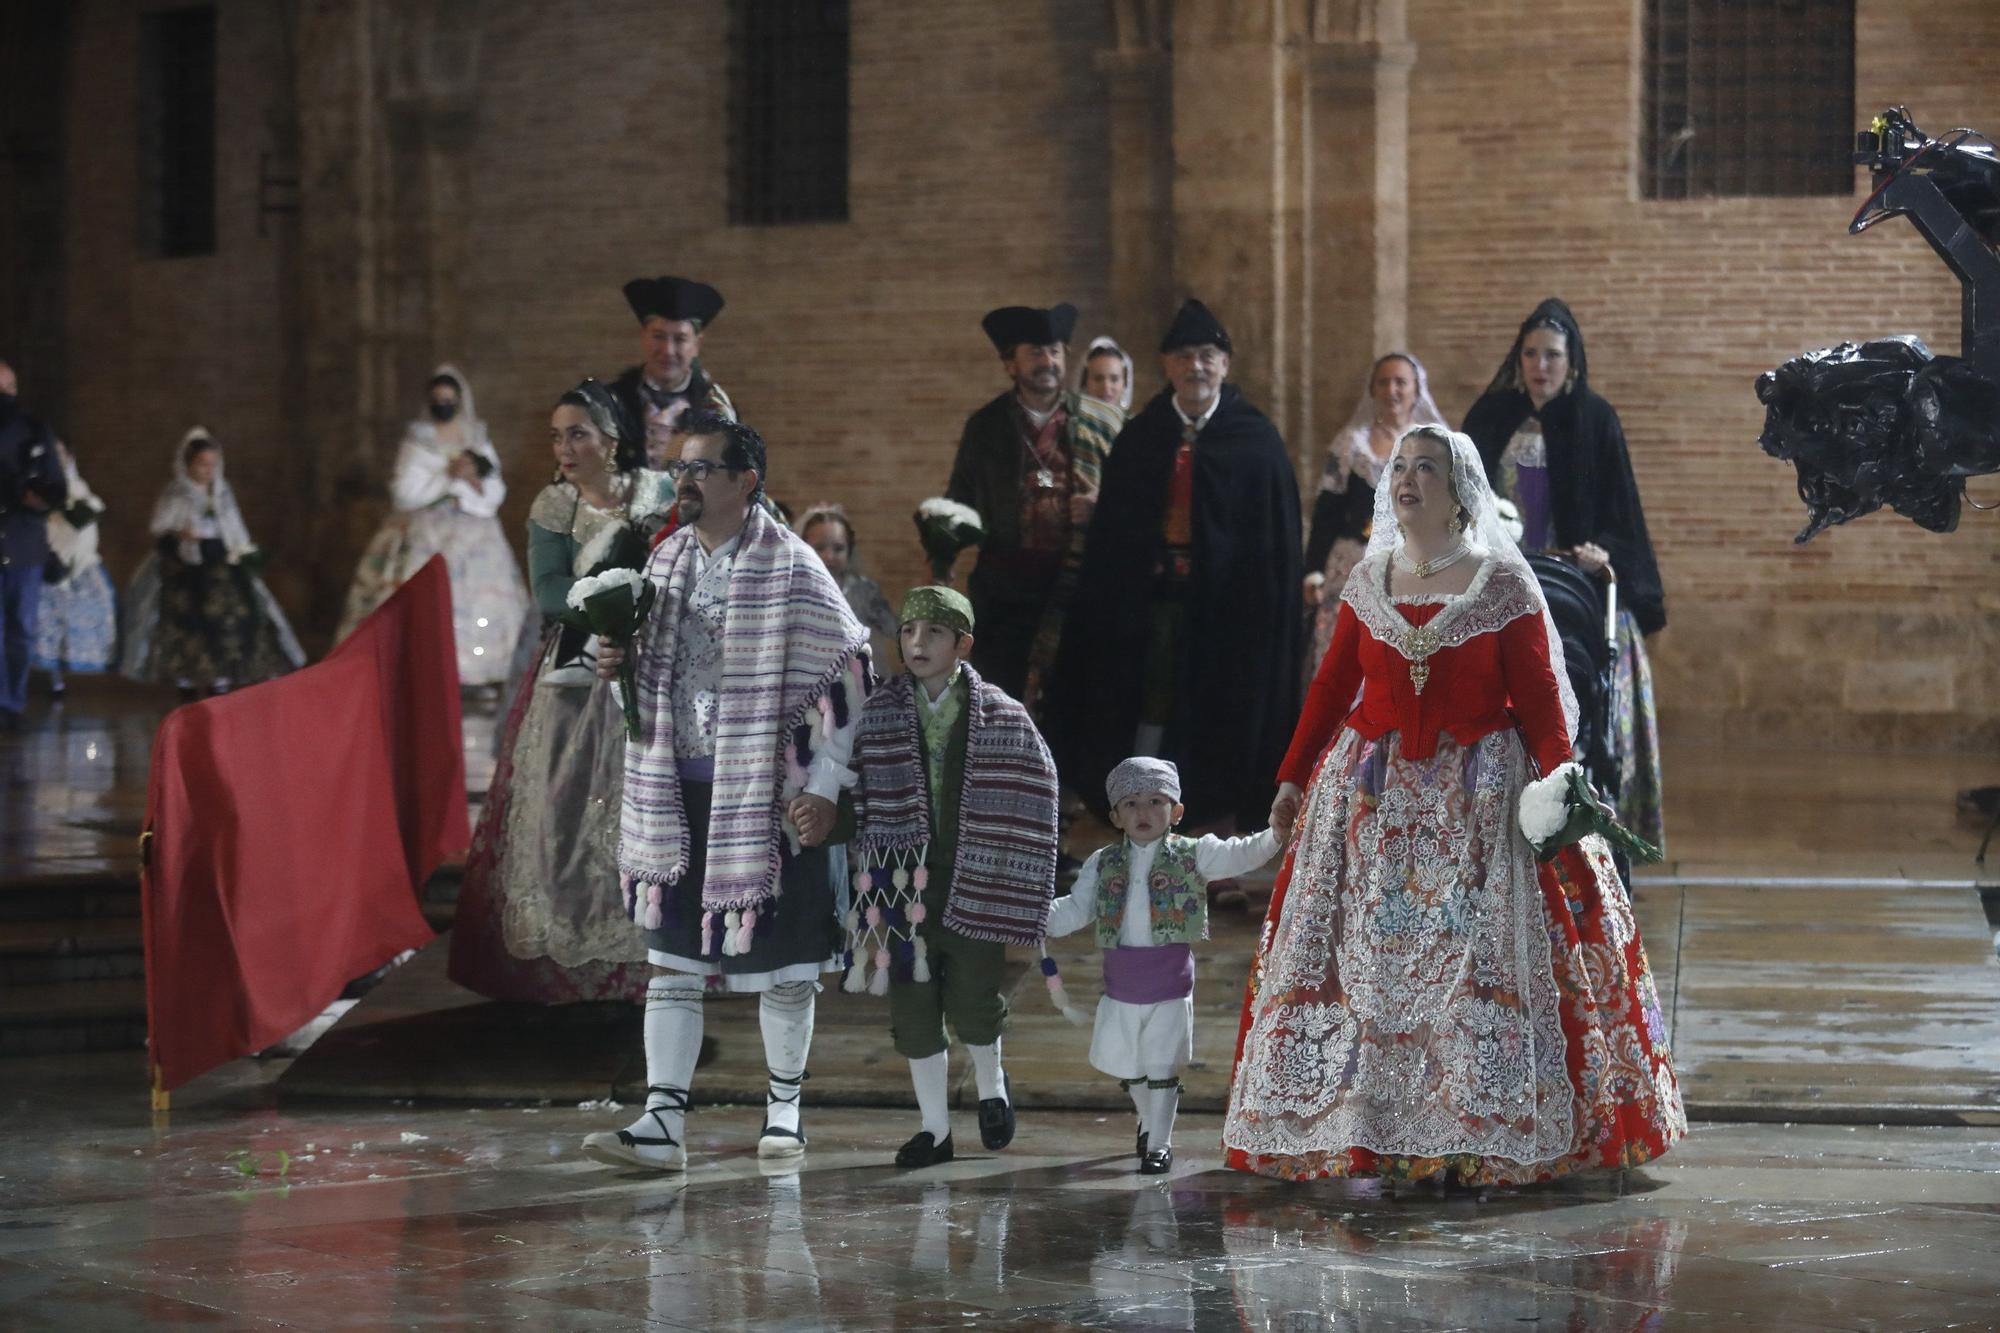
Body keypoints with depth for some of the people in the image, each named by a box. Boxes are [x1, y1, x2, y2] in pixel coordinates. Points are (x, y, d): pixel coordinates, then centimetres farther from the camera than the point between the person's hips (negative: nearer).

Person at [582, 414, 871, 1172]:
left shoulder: (788, 568, -10)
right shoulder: (666, 560, 8)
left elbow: (849, 673, -9)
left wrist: (826, 788, -13)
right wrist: (619, 667, -2)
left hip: (765, 793, -5)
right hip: (678, 792, 5)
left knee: (781, 959, 6)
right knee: (672, 956, 0)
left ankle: (785, 1108, 23)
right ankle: (662, 1124, -2)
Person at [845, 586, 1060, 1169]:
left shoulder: (1001, 718, -1)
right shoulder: (877, 715, 1)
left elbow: (1035, 795, 2)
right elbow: (856, 801, 3)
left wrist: (1015, 884, -3)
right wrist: (864, 887, -2)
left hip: (973, 884, -2)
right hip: (903, 887, 2)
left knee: (975, 1004, 0)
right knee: (913, 1007, 5)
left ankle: (991, 1087, 31)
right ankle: (934, 1127, 18)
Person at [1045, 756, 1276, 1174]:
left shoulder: (1193, 855, -2)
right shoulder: (1103, 864, 6)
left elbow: (1241, 855, -11)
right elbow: (1075, 911, 9)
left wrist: (1278, 833, -28)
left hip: (1170, 982, -3)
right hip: (1120, 983, 3)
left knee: (1161, 1068, -1)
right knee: (1127, 1067, 15)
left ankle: (1159, 1143, 11)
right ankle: (1150, 1123, 39)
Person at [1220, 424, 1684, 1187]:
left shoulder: (1503, 583, -2)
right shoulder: (1369, 580, 10)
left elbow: (1539, 695, -6)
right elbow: (1332, 686, 11)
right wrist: (1293, 777, 8)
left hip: (1478, 796, -4)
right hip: (1374, 795, 4)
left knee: (1476, 952, -7)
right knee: (1366, 958, 1)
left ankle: (1478, 1139, -4)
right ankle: (1373, 1131, 6)